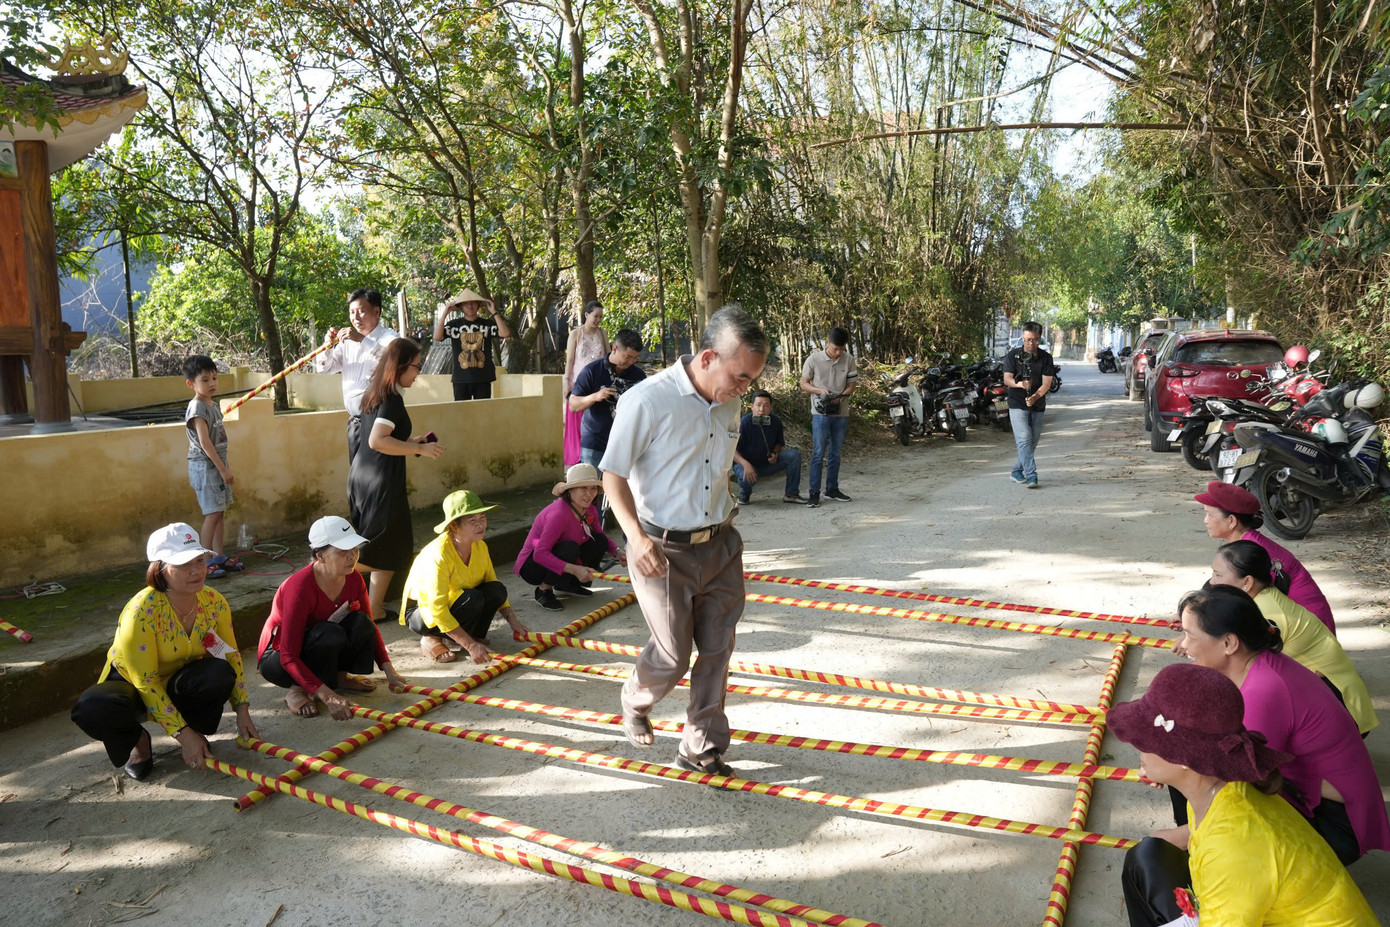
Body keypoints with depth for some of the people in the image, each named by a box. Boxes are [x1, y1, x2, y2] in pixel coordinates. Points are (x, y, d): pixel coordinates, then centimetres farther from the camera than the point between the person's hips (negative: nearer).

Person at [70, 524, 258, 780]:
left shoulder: (214, 602, -15)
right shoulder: (142, 611, -29)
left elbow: (232, 656, -3)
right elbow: (145, 682, -26)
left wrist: (242, 711, -10)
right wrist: (182, 735, -27)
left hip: (180, 685, 3)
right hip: (132, 685, -3)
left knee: (220, 673, -32)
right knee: (92, 709, -36)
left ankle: (197, 731, -1)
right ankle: (138, 740, -1)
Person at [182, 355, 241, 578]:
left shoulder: (214, 405, 13)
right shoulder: (197, 408, -15)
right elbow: (205, 443, -20)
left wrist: (226, 468, 18)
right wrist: (223, 469, -20)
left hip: (217, 465, 9)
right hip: (204, 466, -9)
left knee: (220, 512, 11)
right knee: (213, 513, -8)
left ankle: (218, 557, 20)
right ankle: (204, 562, -2)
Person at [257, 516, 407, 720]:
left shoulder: (353, 578, -13)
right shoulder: (301, 586, -32)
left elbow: (369, 626, 2)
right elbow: (288, 657, -33)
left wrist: (388, 669, -12)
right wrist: (328, 696, -42)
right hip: (277, 660, -6)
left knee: (361, 623, -22)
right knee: (331, 633, -34)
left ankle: (339, 676, 0)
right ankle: (297, 690, -14)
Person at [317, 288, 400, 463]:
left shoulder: (389, 338, -5)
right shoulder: (348, 340, 16)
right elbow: (325, 368, 15)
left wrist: (362, 340, -31)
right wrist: (328, 346, -4)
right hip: (354, 420, 7)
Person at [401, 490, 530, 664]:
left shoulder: (480, 547, -9)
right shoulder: (439, 555, -31)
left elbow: (494, 587, 6)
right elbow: (437, 610, -33)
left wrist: (512, 620, -7)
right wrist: (471, 646, -36)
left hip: (455, 603, 6)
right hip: (423, 611, -6)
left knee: (497, 591, -19)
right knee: (473, 598, -33)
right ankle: (432, 640, -12)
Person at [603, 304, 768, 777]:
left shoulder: (728, 405, 4)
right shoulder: (647, 401, -18)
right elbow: (613, 475, -12)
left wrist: (725, 524, 17)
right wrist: (636, 535, -24)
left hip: (720, 545, 6)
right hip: (664, 551, -6)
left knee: (717, 650, 9)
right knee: (673, 656, 4)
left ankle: (701, 748, 27)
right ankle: (634, 704, 38)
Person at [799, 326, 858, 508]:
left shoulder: (849, 360, 1)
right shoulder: (814, 359, -6)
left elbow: (852, 384, 6)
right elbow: (804, 384, 0)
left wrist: (841, 396, -14)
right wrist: (821, 391, -18)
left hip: (841, 413, 3)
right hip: (821, 413, -3)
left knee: (835, 453, 12)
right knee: (818, 453, -7)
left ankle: (832, 489, 24)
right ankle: (814, 493, -2)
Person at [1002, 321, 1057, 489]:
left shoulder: (1046, 358, 1)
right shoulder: (1013, 355, -3)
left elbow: (1047, 382, -7)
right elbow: (1007, 379, -9)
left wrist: (1035, 396, -25)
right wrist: (1020, 384, -30)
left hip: (1038, 406, 3)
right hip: (1017, 405, -3)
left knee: (1033, 442, 10)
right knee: (1024, 440, -14)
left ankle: (1016, 471, 26)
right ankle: (1031, 475, -17)